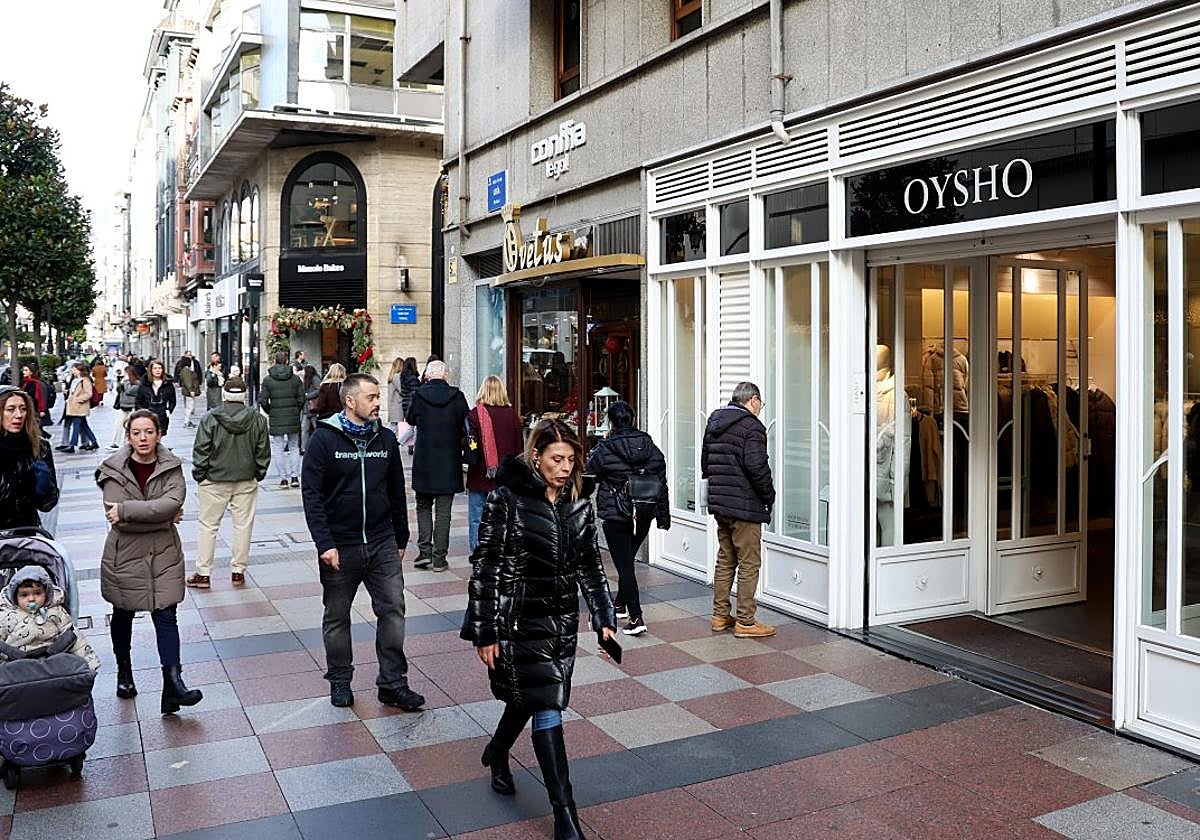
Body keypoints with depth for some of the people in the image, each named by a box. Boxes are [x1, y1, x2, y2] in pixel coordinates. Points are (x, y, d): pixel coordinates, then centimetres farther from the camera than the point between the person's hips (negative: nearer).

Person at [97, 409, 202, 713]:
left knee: (166, 616, -6)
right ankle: (124, 671, 41)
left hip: (164, 554, 0)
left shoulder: (171, 467, -4)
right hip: (125, 554, 0)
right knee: (123, 614, 19)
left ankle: (173, 683, -8)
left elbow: (173, 503, -22)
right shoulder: (114, 470, -8)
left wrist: (127, 510, -25)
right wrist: (160, 516, -17)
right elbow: (116, 518, -19)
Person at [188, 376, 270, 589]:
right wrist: (258, 475, 13)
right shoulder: (258, 419, -4)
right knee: (243, 525, 10)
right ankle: (238, 571, 16)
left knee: (208, 525, 8)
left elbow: (201, 451, -7)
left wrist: (199, 476, 4)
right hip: (246, 481, 1)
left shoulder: (209, 418, -9)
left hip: (214, 481, -1)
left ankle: (203, 573, 11)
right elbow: (263, 452, 2)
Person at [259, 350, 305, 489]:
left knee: (278, 449, 6)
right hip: (293, 418, 1)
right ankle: (294, 476, 6)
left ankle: (283, 478, 4)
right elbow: (301, 399, -1)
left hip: (276, 419, -1)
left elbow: (263, 401, -4)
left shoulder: (267, 380, -2)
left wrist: (270, 412, 11)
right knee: (294, 447, 12)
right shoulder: (296, 378, 0)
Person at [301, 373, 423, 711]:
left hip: (382, 544, 3)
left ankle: (393, 683, 10)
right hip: (340, 546, -3)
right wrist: (324, 543, -16)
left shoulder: (386, 439, 5)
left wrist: (401, 539, 14)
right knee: (337, 617, 11)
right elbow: (311, 495, -10)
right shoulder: (324, 439, -7)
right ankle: (340, 681, 27)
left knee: (393, 610, 0)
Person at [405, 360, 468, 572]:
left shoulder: (419, 396, -8)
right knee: (444, 511, 6)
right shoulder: (457, 396, -7)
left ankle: (424, 551, 6)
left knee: (423, 507, 16)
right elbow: (467, 427, -1)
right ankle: (439, 558, 8)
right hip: (450, 463, 0)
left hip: (424, 463, 0)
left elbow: (410, 419, 8)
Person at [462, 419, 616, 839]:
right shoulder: (507, 499, -13)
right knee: (547, 706, -7)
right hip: (519, 619, -6)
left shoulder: (577, 504, 3)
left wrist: (604, 619, 2)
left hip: (562, 618, 6)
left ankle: (497, 753, 50)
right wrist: (484, 631, -12)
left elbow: (590, 565, 9)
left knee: (528, 695, 19)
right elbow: (486, 566, -11)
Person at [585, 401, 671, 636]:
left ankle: (635, 618, -9)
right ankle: (620, 605, 38)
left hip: (615, 516, -5)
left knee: (624, 566, -2)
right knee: (628, 560, 22)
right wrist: (664, 517, 14)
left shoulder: (603, 450, -11)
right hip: (644, 515, 5)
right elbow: (661, 484, 7)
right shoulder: (651, 448, 1)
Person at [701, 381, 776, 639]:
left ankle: (720, 616, 23)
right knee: (749, 564, 0)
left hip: (719, 504, 8)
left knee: (725, 560, 17)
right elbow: (756, 466, -21)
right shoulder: (752, 426, -13)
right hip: (745, 506, -8)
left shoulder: (714, 423, 13)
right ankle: (745, 622, 4)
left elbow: (705, 462, 18)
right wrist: (769, 496, -8)